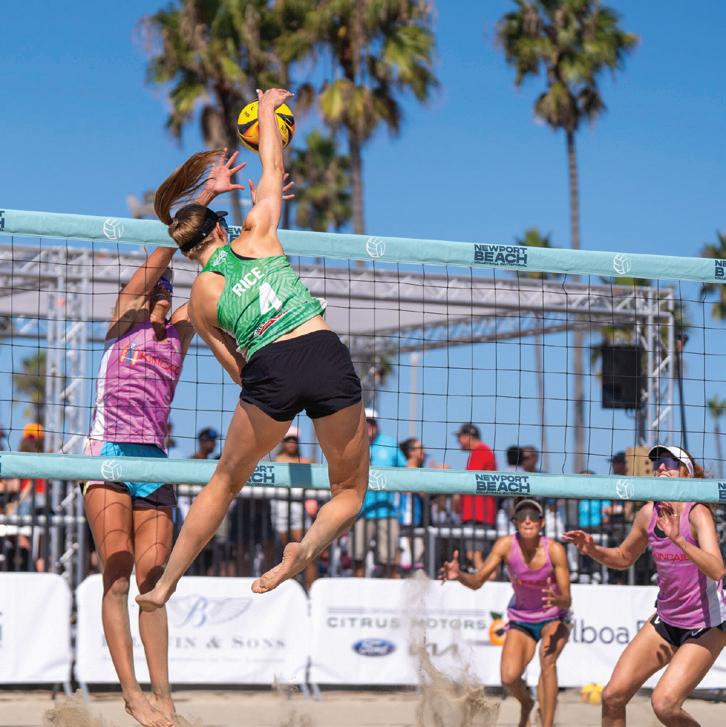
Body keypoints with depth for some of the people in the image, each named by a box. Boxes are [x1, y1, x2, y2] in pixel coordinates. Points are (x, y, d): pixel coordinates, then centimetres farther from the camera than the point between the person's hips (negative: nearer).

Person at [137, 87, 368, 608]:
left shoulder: (201, 300, 16)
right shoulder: (256, 235, 15)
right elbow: (273, 169, 29)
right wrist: (267, 108, 42)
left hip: (270, 369, 0)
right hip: (329, 354, 0)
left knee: (224, 484, 21)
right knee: (350, 491, 14)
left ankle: (165, 584, 20)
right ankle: (311, 544, -16)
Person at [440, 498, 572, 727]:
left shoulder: (554, 550, -24)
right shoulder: (505, 545, -18)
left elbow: (566, 601, -23)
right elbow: (477, 581, -18)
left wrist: (556, 600, -46)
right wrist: (459, 575, -39)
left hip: (554, 618, -2)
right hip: (520, 619, 2)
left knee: (548, 660, -31)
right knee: (509, 678, -14)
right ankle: (526, 704, 23)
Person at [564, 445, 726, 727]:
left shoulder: (697, 513, -20)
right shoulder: (649, 513, -2)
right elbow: (624, 558, 16)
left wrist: (677, 538, -46)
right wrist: (593, 550, -3)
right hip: (666, 619, 6)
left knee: (664, 704, -19)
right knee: (613, 696, -2)